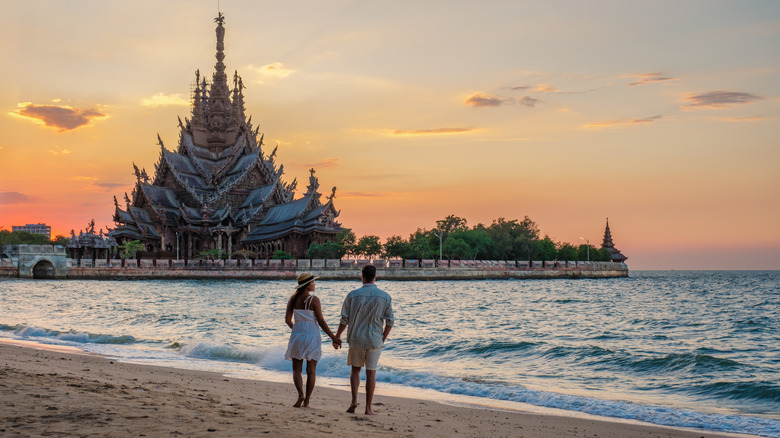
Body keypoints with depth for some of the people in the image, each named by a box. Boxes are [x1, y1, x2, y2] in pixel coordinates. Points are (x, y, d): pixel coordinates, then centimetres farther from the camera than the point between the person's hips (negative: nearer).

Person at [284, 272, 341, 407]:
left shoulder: (293, 299, 2)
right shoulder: (313, 300, -10)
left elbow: (287, 320, 5)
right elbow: (321, 321, -11)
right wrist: (333, 338, -4)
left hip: (297, 335, 3)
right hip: (312, 336, -3)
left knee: (297, 369, 9)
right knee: (311, 371, 8)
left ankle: (301, 394, -15)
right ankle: (306, 402, 7)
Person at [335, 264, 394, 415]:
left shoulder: (353, 295, -8)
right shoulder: (385, 297, -6)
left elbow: (344, 319, -5)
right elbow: (389, 321, -3)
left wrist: (337, 336, 9)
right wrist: (383, 338, 13)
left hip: (356, 339, 0)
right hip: (375, 340, 0)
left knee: (355, 369, 18)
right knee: (371, 373, 7)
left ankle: (354, 400, 2)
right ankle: (368, 408, 9)